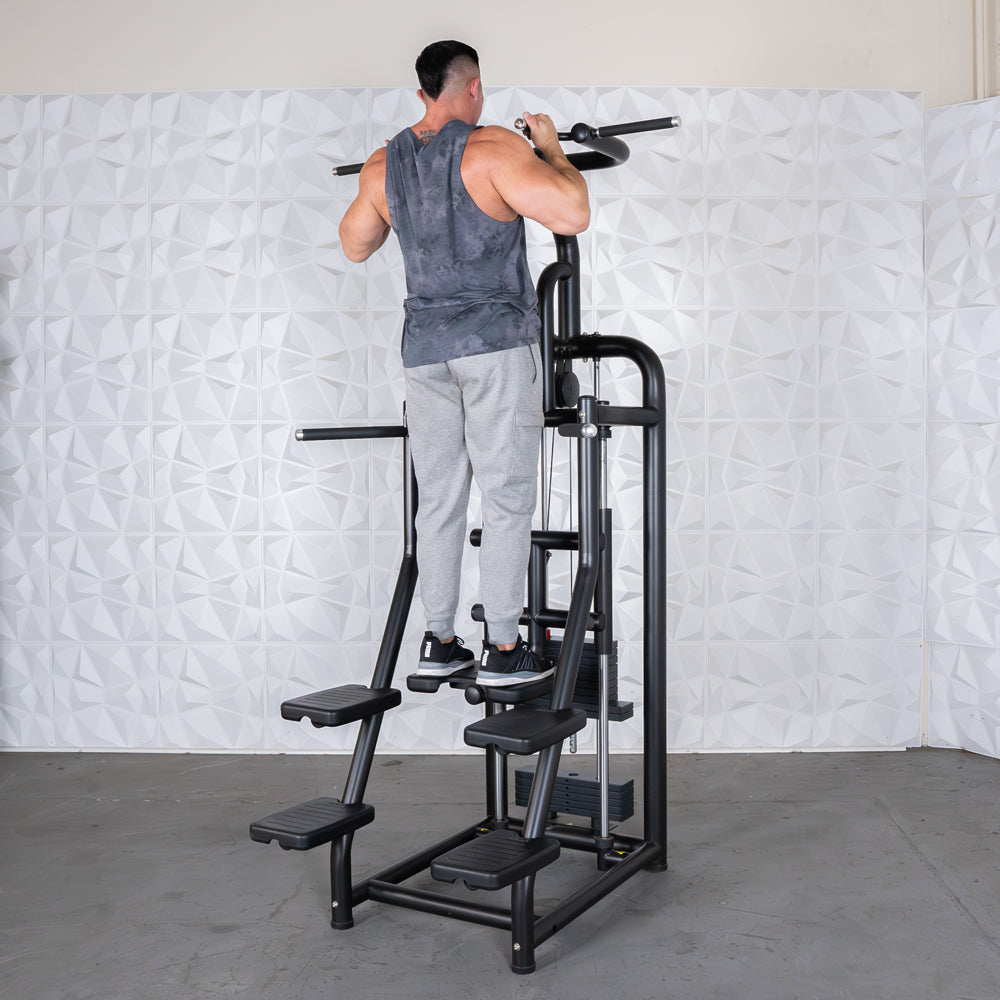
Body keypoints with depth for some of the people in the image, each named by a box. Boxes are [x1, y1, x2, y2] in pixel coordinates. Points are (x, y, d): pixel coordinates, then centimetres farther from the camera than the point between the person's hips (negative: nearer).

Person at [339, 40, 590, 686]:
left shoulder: (383, 165, 9)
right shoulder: (491, 148, -8)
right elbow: (573, 215, -18)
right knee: (508, 499, 0)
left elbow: (354, 247, 24)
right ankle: (503, 651, 3)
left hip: (425, 347, 6)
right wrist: (552, 150, -2)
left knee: (439, 502, 11)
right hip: (497, 342, -5)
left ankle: (440, 644, 16)